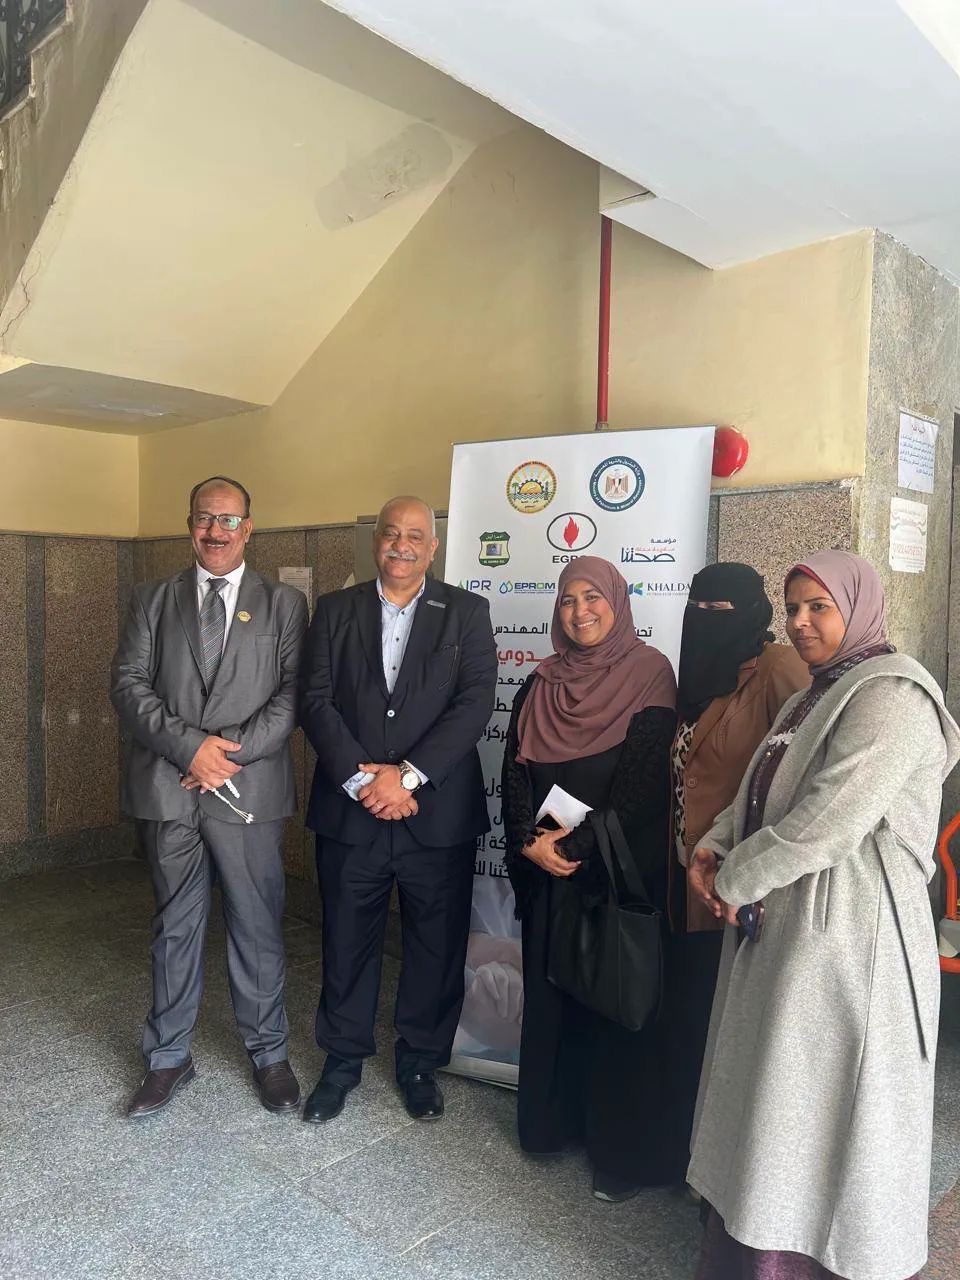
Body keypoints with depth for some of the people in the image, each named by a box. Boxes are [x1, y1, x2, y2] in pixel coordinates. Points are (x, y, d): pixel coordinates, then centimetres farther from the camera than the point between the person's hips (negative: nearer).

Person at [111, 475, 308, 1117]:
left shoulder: (284, 603, 4)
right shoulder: (153, 600, 9)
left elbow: (294, 692, -4)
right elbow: (129, 684, 0)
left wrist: (233, 752, -14)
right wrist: (189, 745, -13)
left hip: (250, 788, -1)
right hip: (168, 788, 2)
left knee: (258, 926, 8)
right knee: (176, 925, 14)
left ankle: (270, 1053, 27)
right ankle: (170, 1057, 31)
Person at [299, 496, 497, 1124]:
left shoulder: (467, 612, 1)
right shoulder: (336, 610, 6)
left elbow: (476, 702, -9)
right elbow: (317, 700, -3)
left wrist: (407, 775, -16)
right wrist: (362, 779, -15)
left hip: (438, 813, -1)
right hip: (350, 811, 1)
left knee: (436, 945, 11)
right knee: (347, 942, 14)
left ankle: (420, 1061, 34)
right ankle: (343, 1060, 35)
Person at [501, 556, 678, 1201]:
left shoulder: (649, 674, -6)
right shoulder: (540, 685, 8)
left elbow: (644, 780, -14)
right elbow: (515, 772, 5)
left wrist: (575, 848, -15)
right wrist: (530, 843, -10)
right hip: (546, 870, 5)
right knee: (551, 991, 13)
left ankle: (625, 1145, 21)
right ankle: (551, 1117, 32)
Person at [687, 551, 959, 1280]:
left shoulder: (890, 695, -16)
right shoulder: (815, 698, 15)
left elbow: (827, 823, -25)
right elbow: (758, 798, 19)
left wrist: (731, 881, -13)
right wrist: (714, 851, 1)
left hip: (843, 937, -9)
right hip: (782, 929, 9)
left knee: (819, 1108, 5)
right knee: (773, 1099, 19)